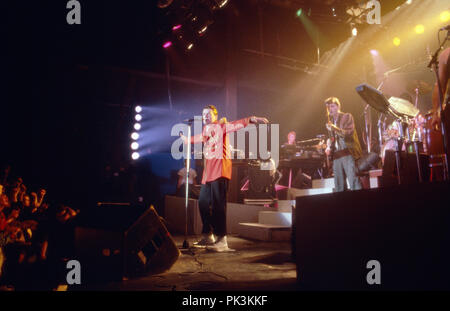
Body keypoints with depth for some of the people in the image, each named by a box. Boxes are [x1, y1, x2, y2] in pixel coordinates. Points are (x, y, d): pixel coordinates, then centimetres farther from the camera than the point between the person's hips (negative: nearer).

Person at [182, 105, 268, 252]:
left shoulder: (220, 126, 0)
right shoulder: (206, 129, 22)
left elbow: (235, 125, -16)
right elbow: (200, 138, 43)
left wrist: (251, 119, -34)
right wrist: (187, 139, 61)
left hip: (219, 169, -8)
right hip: (208, 171, 9)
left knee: (218, 203, -14)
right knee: (203, 202, 12)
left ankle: (222, 240, -14)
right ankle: (208, 236, 26)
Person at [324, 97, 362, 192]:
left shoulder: (347, 117, 3)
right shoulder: (331, 121, 20)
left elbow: (349, 133, -10)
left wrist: (334, 129, -21)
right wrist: (329, 147, 8)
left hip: (348, 153, -6)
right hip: (336, 155, 6)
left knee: (353, 183, -14)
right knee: (338, 185, 3)